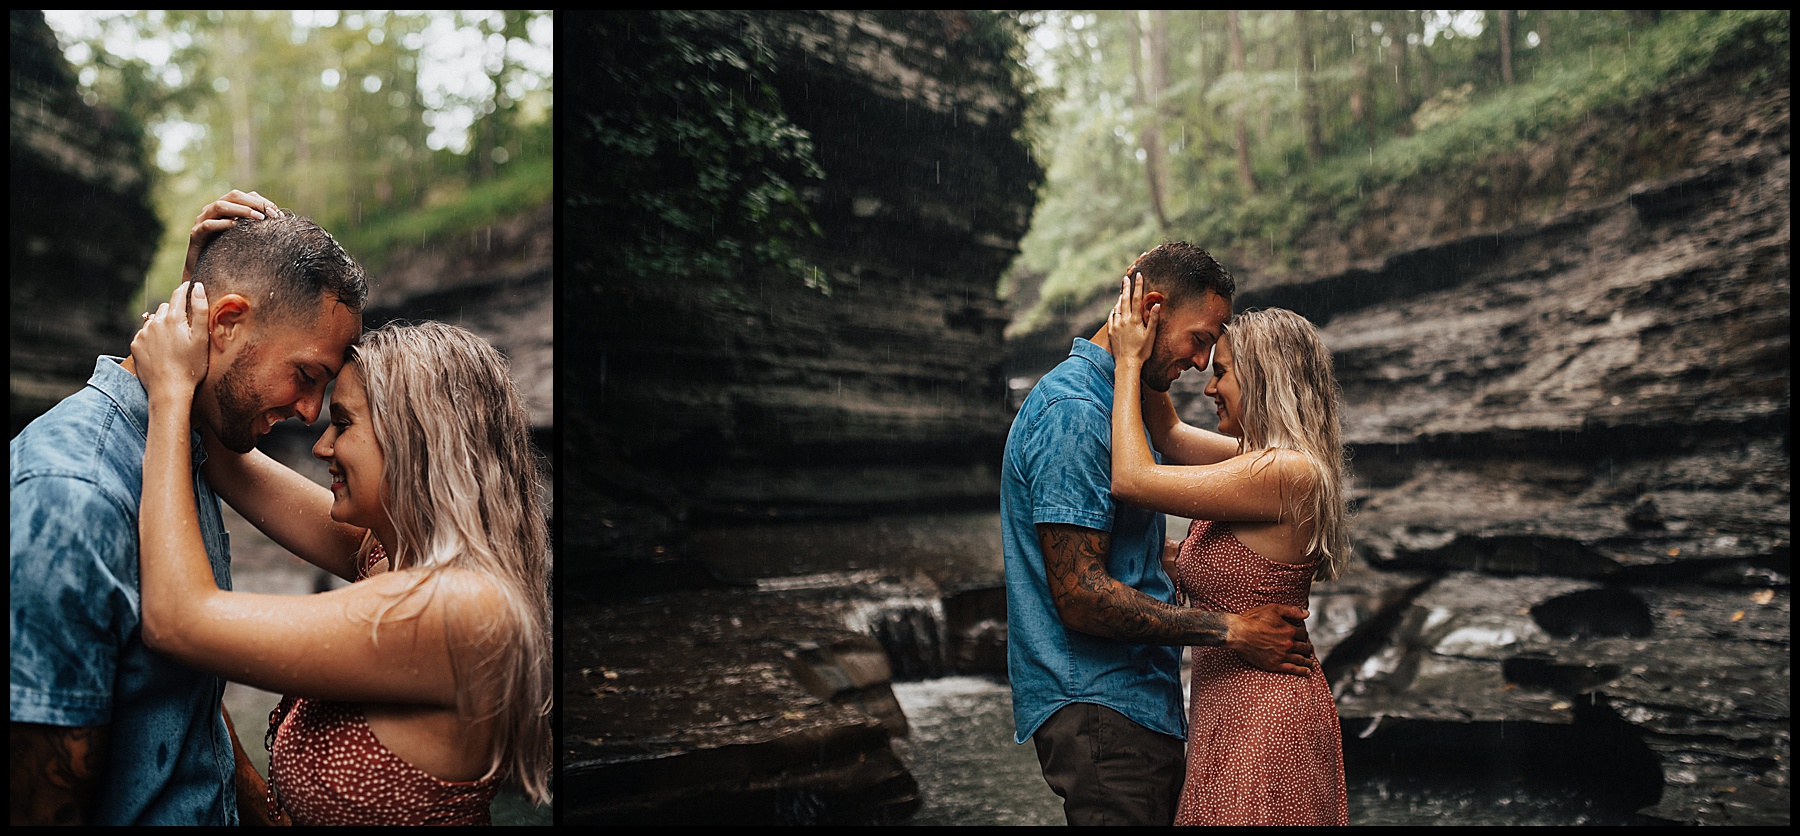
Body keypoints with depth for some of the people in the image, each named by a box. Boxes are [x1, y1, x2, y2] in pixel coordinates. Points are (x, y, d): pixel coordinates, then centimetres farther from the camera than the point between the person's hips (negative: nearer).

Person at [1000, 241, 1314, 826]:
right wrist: (1230, 631, -18)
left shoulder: (1115, 402, 17)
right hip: (1100, 711, -10)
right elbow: (1081, 595, -22)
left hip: (1139, 702, 10)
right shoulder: (1073, 412, -17)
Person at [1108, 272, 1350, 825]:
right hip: (1239, 711, 10)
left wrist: (1129, 363, -8)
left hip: (1260, 718, -10)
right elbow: (1169, 434, 23)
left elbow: (1132, 480, -18)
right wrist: (1141, 354, 10)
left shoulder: (1284, 472, -19)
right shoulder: (1261, 461, 9)